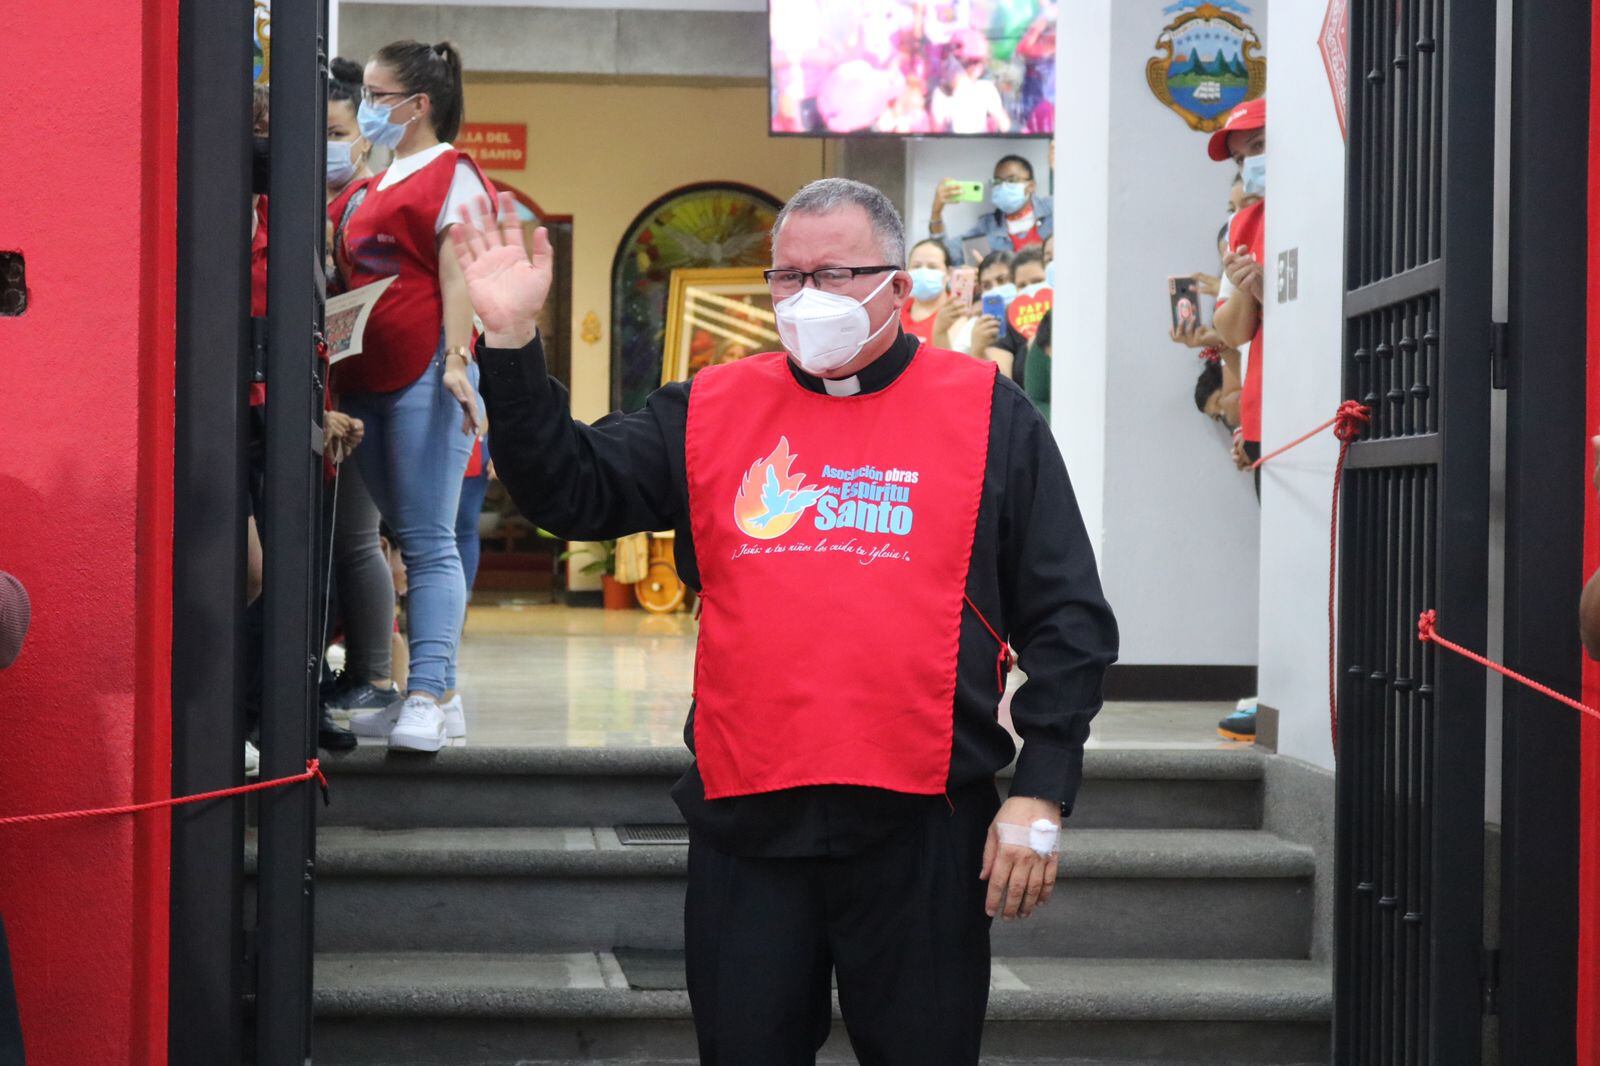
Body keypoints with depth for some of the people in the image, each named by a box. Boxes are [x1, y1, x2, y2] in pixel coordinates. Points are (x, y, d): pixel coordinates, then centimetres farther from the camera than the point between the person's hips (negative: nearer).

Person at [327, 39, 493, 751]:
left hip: (425, 376, -9)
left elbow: (459, 271, -14)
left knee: (428, 539, -9)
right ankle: (440, 692, 15)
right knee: (405, 537, 10)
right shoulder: (373, 181, 21)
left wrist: (457, 359, -24)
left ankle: (427, 698, -11)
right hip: (366, 381, 9)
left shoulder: (451, 175, -3)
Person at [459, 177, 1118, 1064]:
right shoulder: (711, 411, 10)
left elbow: (1067, 622, 3)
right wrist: (512, 343, -7)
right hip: (747, 820, 2)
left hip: (923, 825, -2)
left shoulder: (988, 415, 4)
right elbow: (567, 491, 5)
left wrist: (1040, 795, -4)